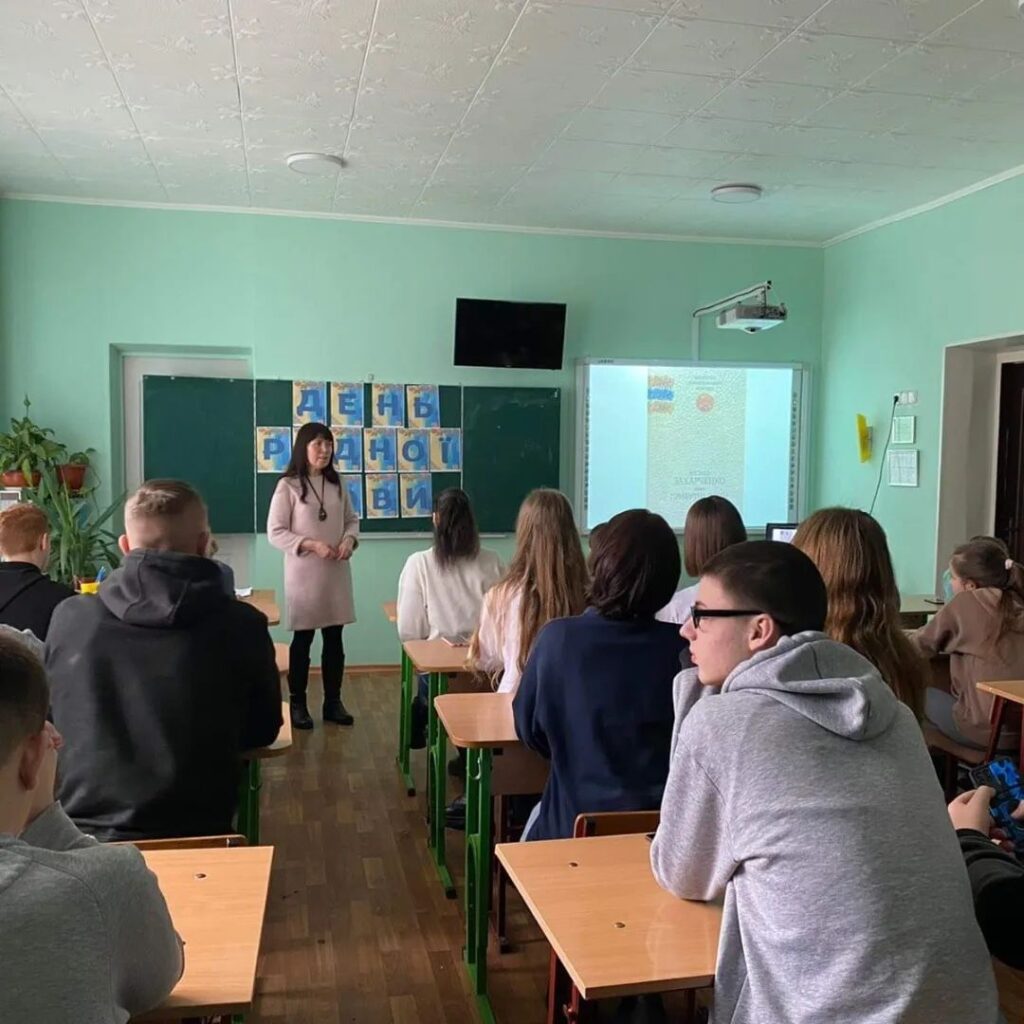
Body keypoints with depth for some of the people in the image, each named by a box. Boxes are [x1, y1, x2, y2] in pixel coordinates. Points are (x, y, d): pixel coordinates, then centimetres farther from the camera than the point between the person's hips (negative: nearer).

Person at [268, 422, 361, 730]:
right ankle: (297, 704, 19)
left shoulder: (336, 484, 7)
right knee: (302, 639, 6)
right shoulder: (288, 485, -9)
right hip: (303, 574, -5)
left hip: (336, 572, 5)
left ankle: (333, 702, 22)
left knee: (334, 639, 10)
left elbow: (352, 519, 14)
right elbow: (275, 533, -10)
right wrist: (312, 545, -19)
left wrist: (349, 540, -7)